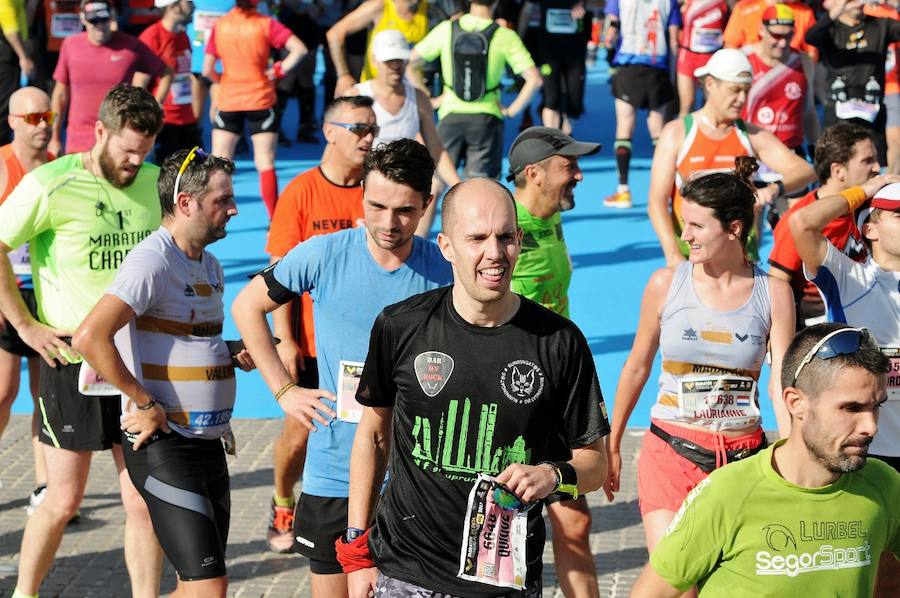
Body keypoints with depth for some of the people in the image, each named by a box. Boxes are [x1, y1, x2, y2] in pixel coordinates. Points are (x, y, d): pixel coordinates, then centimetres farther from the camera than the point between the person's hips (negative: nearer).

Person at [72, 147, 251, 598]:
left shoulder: (209, 265, 15)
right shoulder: (152, 261, -15)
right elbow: (90, 337, -26)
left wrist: (234, 354, 9)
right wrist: (145, 404, -20)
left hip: (208, 442, 9)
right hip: (163, 446, -9)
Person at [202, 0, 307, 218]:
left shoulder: (219, 25, -3)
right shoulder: (266, 24, -8)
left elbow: (207, 71, -4)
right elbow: (299, 49, -17)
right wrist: (279, 70, -6)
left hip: (228, 101, 1)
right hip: (260, 101, -1)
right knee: (265, 164, 4)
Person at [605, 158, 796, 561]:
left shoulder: (773, 293, -2)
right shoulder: (667, 283, -2)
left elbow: (781, 386, -4)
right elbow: (637, 367, 10)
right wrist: (612, 446, 16)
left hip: (743, 456, 1)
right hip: (671, 452, -1)